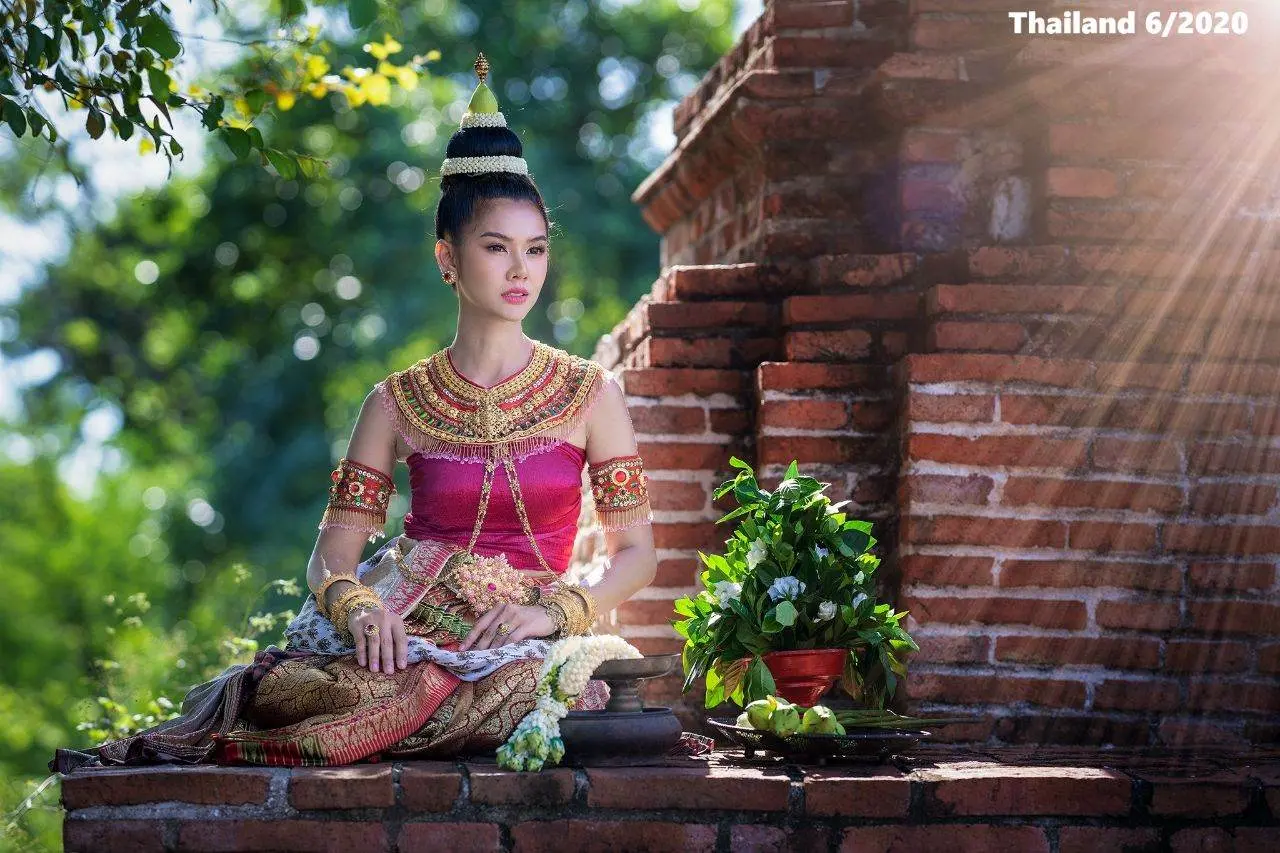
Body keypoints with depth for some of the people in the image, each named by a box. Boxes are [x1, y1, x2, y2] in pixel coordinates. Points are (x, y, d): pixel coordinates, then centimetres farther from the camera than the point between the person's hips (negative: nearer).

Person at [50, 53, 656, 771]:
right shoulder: (399, 403, 8)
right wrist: (360, 609, -19)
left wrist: (551, 611, -12)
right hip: (404, 633, -1)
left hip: (516, 648, 1)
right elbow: (332, 556, 5)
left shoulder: (591, 393, 7)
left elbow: (637, 553, 6)